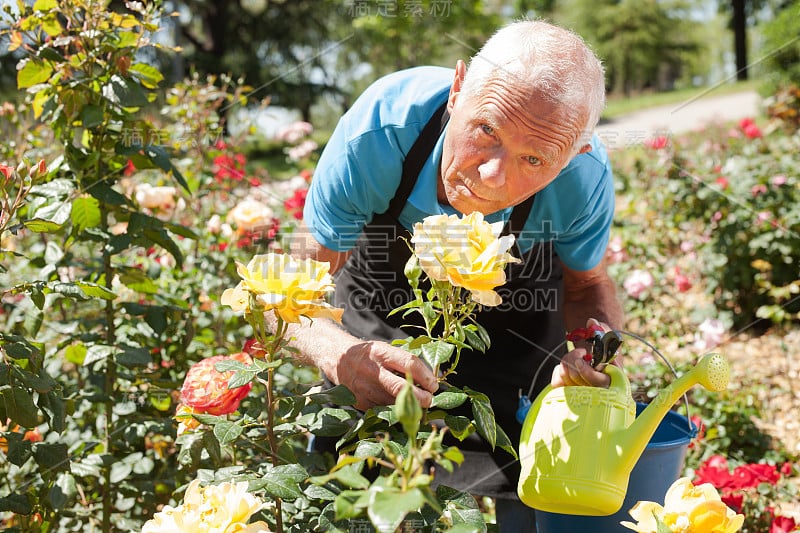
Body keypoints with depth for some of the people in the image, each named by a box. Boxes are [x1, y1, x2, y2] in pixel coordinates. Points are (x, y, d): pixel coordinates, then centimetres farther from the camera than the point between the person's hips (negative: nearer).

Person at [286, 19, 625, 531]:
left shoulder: (585, 177, -34)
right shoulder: (377, 133, -40)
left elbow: (587, 286, -12)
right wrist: (341, 355, -54)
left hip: (516, 308, 1)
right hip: (384, 297, 0)